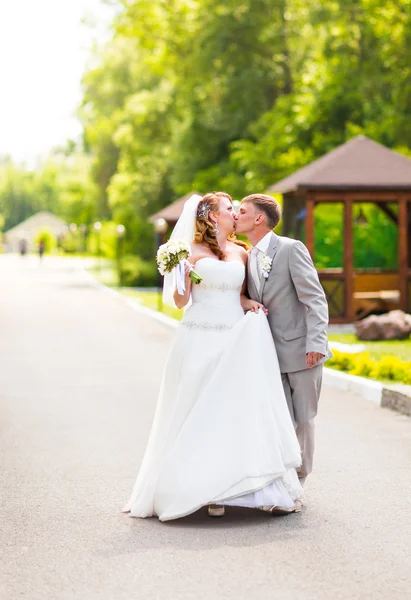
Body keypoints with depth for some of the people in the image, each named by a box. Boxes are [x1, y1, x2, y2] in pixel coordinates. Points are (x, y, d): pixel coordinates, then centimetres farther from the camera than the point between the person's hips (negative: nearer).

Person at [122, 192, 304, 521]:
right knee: (200, 413, -1)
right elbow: (180, 301, 0)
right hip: (200, 342, -3)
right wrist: (182, 274, -17)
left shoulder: (240, 254, 13)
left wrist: (248, 302, 3)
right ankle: (207, 489, 6)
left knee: (239, 409, -2)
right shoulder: (193, 253, 1)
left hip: (235, 342, 4)